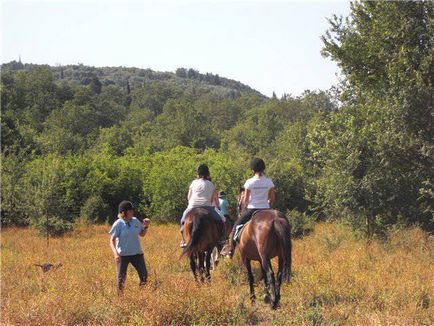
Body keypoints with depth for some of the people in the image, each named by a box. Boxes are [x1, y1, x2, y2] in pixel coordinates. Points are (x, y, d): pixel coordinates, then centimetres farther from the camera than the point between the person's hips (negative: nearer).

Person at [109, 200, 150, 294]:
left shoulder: (135, 221, 2)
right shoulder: (118, 224, -11)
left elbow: (142, 234, 17)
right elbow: (112, 240, -9)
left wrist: (146, 226, -2)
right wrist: (115, 253, -23)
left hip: (137, 253, 4)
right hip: (123, 255, -4)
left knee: (144, 275, 5)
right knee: (121, 278, 3)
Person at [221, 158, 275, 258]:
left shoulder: (250, 182, -9)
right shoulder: (269, 182, 0)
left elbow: (245, 200, -6)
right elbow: (272, 198, 5)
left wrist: (244, 205, 14)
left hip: (252, 209, -3)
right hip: (265, 210, 3)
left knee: (236, 225, 12)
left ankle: (230, 248, 9)